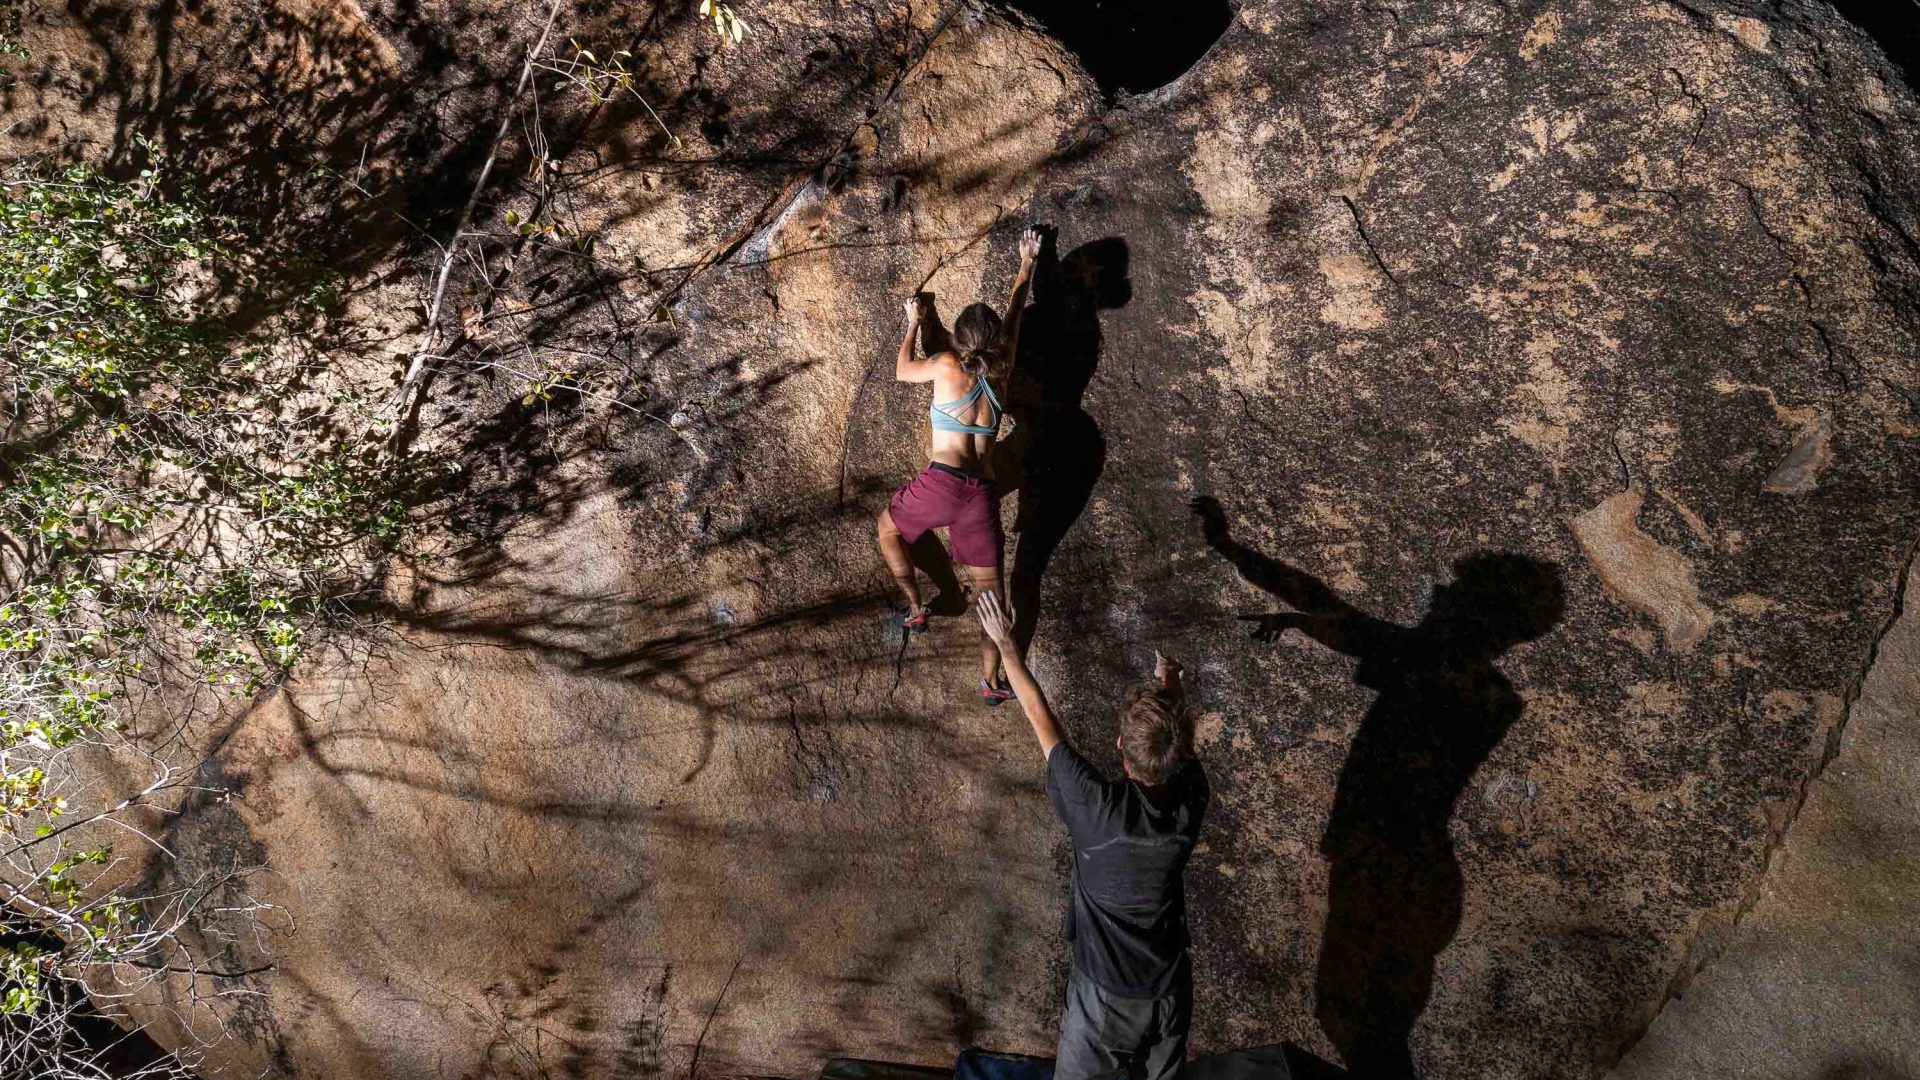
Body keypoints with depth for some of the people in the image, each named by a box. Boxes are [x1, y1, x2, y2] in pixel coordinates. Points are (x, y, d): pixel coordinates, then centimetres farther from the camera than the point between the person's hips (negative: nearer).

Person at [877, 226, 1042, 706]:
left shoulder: (948, 365, 0)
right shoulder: (1001, 373, 11)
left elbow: (902, 371, 20)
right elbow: (1014, 316, 27)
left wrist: (913, 324, 33)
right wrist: (1026, 265, 40)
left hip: (941, 483, -3)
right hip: (982, 492, 3)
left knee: (887, 525, 27)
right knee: (989, 585, 10)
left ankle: (916, 606, 20)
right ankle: (991, 679, 9)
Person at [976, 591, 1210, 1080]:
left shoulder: (1098, 807, -31)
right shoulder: (1191, 801, -21)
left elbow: (1040, 718, -19)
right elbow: (1180, 746, 2)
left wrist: (1005, 642, -7)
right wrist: (1172, 689, 20)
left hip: (1104, 994, -3)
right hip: (1170, 990, 3)